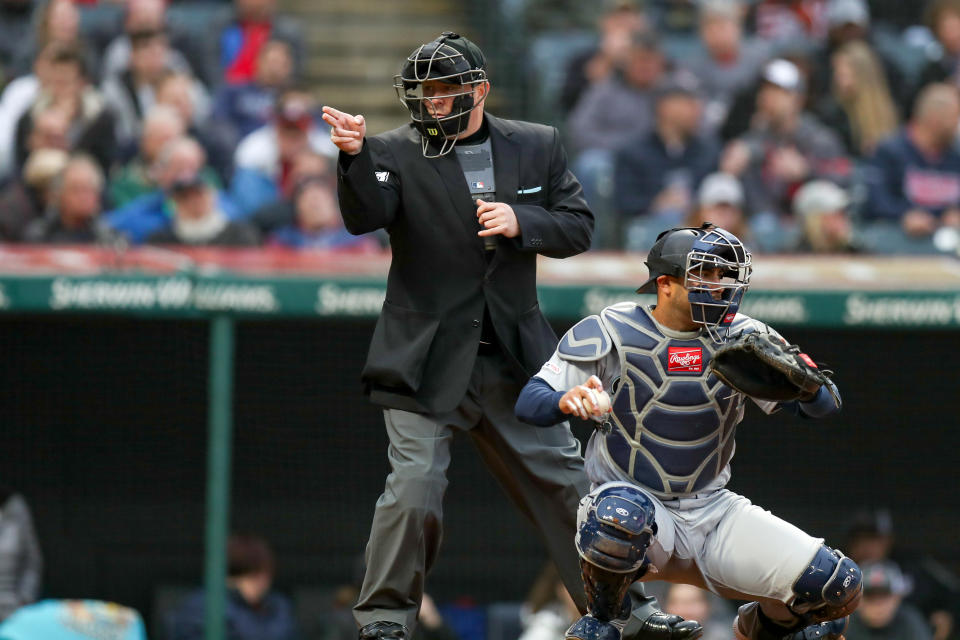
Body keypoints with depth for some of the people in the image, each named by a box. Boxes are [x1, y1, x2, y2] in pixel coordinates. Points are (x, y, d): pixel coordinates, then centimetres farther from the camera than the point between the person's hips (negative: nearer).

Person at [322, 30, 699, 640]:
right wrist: (354, 155, -37)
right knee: (414, 488, -11)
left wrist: (521, 221, -13)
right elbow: (365, 216, -19)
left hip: (514, 360, 3)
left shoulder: (538, 146, 6)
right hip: (427, 358, -3)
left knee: (566, 482, 9)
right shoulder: (396, 152, -3)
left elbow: (579, 228, 5)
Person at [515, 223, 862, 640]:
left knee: (838, 589, -12)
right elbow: (529, 403, -9)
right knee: (620, 515, -42)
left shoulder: (741, 339, 0)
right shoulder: (613, 334, -7)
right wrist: (567, 401, -33)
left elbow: (824, 407, -5)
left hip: (712, 510, 3)